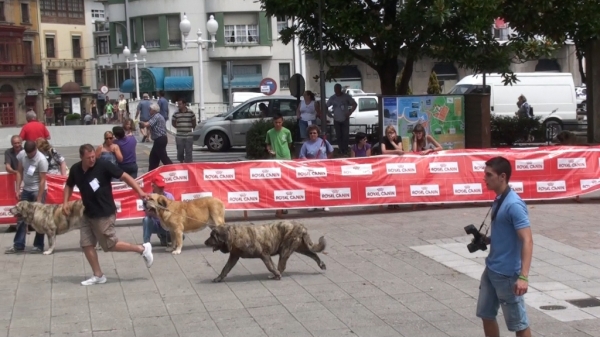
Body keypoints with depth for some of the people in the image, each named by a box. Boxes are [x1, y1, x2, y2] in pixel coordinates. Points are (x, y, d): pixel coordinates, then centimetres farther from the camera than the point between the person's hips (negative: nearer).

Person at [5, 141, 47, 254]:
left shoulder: (41, 160, -22)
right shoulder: (21, 154, -6)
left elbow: (42, 180, -20)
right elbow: (19, 172, 5)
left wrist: (39, 200, -21)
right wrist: (17, 189, -1)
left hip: (38, 190, -6)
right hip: (26, 190, 6)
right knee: (21, 217, 7)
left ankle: (39, 246, 9)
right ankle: (18, 245, 14)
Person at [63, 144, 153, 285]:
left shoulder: (103, 166, -17)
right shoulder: (75, 169, -1)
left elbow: (124, 176, -15)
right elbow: (69, 185, 18)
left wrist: (139, 191, -23)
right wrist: (65, 202, 4)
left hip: (104, 214, -6)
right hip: (88, 213, 6)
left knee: (110, 245, -1)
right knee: (86, 244, 4)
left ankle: (142, 249, 14)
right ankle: (98, 275, 15)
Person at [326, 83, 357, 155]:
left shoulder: (346, 96, -5)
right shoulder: (332, 98, 1)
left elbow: (354, 104, 0)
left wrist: (349, 113, -8)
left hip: (345, 119, -2)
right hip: (336, 120, 2)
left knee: (345, 135, -7)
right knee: (338, 136, 4)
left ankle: (345, 150, -1)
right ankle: (341, 150, 12)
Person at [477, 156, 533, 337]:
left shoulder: (513, 204, -21)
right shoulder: (498, 200, 7)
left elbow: (527, 241, -26)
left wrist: (523, 277, -33)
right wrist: (486, 240, 3)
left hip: (507, 274, -9)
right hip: (491, 270, 9)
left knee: (518, 323, 3)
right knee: (486, 314, 17)